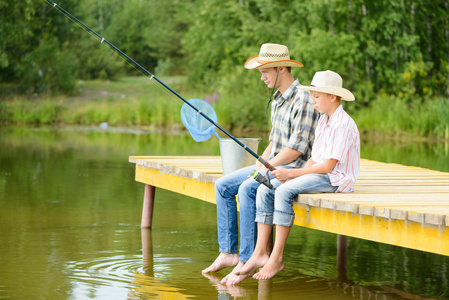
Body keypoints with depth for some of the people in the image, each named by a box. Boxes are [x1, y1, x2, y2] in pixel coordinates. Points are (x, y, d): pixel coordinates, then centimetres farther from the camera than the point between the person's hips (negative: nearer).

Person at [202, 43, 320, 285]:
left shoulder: (303, 100, -17)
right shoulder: (278, 99, 15)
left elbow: (296, 149, -21)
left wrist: (264, 169, -17)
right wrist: (259, 164, 5)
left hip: (294, 168, -10)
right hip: (272, 165, 10)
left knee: (247, 189, -31)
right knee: (223, 186, 1)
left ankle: (246, 261, -27)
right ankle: (228, 253, 1)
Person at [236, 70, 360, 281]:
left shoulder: (342, 125, -15)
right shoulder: (323, 121, 16)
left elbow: (328, 166, -19)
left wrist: (291, 173, -15)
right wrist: (295, 175, -1)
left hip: (335, 178, -10)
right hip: (318, 174, 10)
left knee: (284, 191, -29)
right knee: (265, 190, -7)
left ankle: (276, 258, -24)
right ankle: (261, 253, -11)